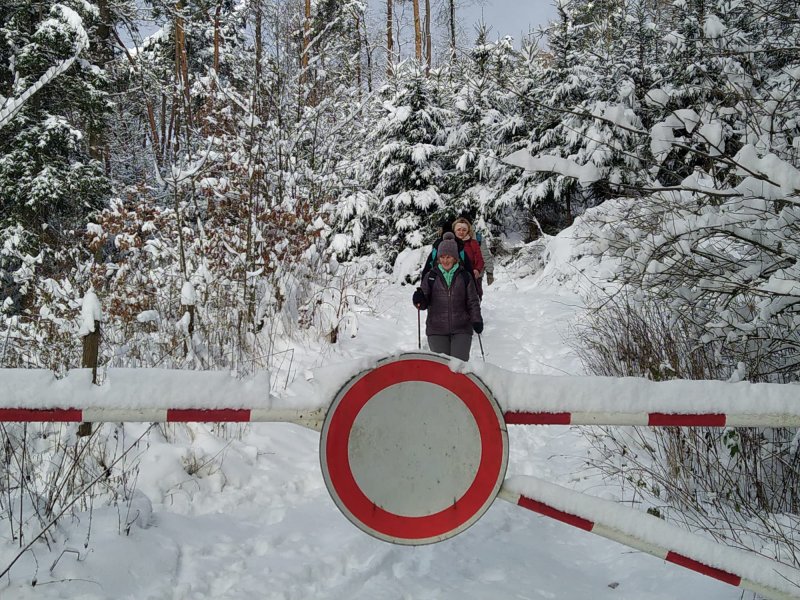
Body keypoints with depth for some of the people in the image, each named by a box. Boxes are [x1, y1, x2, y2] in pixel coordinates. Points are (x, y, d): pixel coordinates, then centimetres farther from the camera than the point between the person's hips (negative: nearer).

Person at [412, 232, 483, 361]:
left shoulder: (465, 276, 6)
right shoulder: (431, 276, 6)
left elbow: (472, 302, 9)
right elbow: (424, 304, 4)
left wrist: (476, 320, -5)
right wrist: (419, 300, -18)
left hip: (461, 329, 0)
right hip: (436, 330, 1)